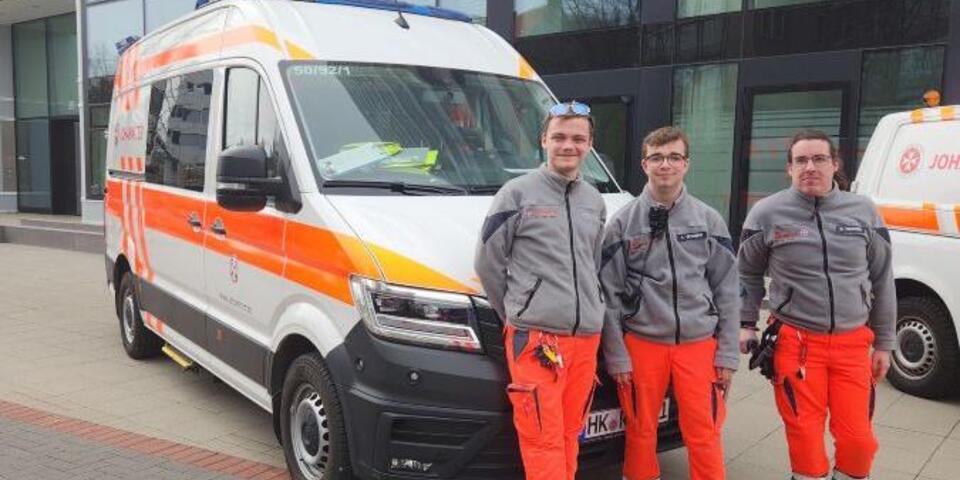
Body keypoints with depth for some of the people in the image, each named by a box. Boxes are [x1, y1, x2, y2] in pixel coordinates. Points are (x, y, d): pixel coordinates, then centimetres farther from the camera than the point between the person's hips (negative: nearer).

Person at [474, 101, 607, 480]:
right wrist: (515, 312, 3)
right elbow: (488, 263, -2)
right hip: (535, 336, -6)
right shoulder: (517, 193, -4)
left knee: (569, 435, 13)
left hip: (586, 336, 6)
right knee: (544, 440, -6)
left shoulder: (595, 201, 15)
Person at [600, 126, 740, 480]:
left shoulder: (709, 219, 4)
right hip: (642, 344, -1)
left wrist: (728, 353, 1)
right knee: (641, 433, 9)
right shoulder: (623, 222, -1)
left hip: (699, 344, 1)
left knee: (704, 435, 3)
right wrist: (616, 355, -3)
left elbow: (727, 289, 5)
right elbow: (609, 293, -1)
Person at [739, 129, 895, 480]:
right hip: (796, 342, -2)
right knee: (805, 438, 3)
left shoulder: (863, 212, 3)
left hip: (852, 343, 2)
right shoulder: (768, 213, -4)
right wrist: (746, 323, 5)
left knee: (858, 439, 5)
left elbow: (882, 281, 10)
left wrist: (883, 344, 11)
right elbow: (748, 274, 9)